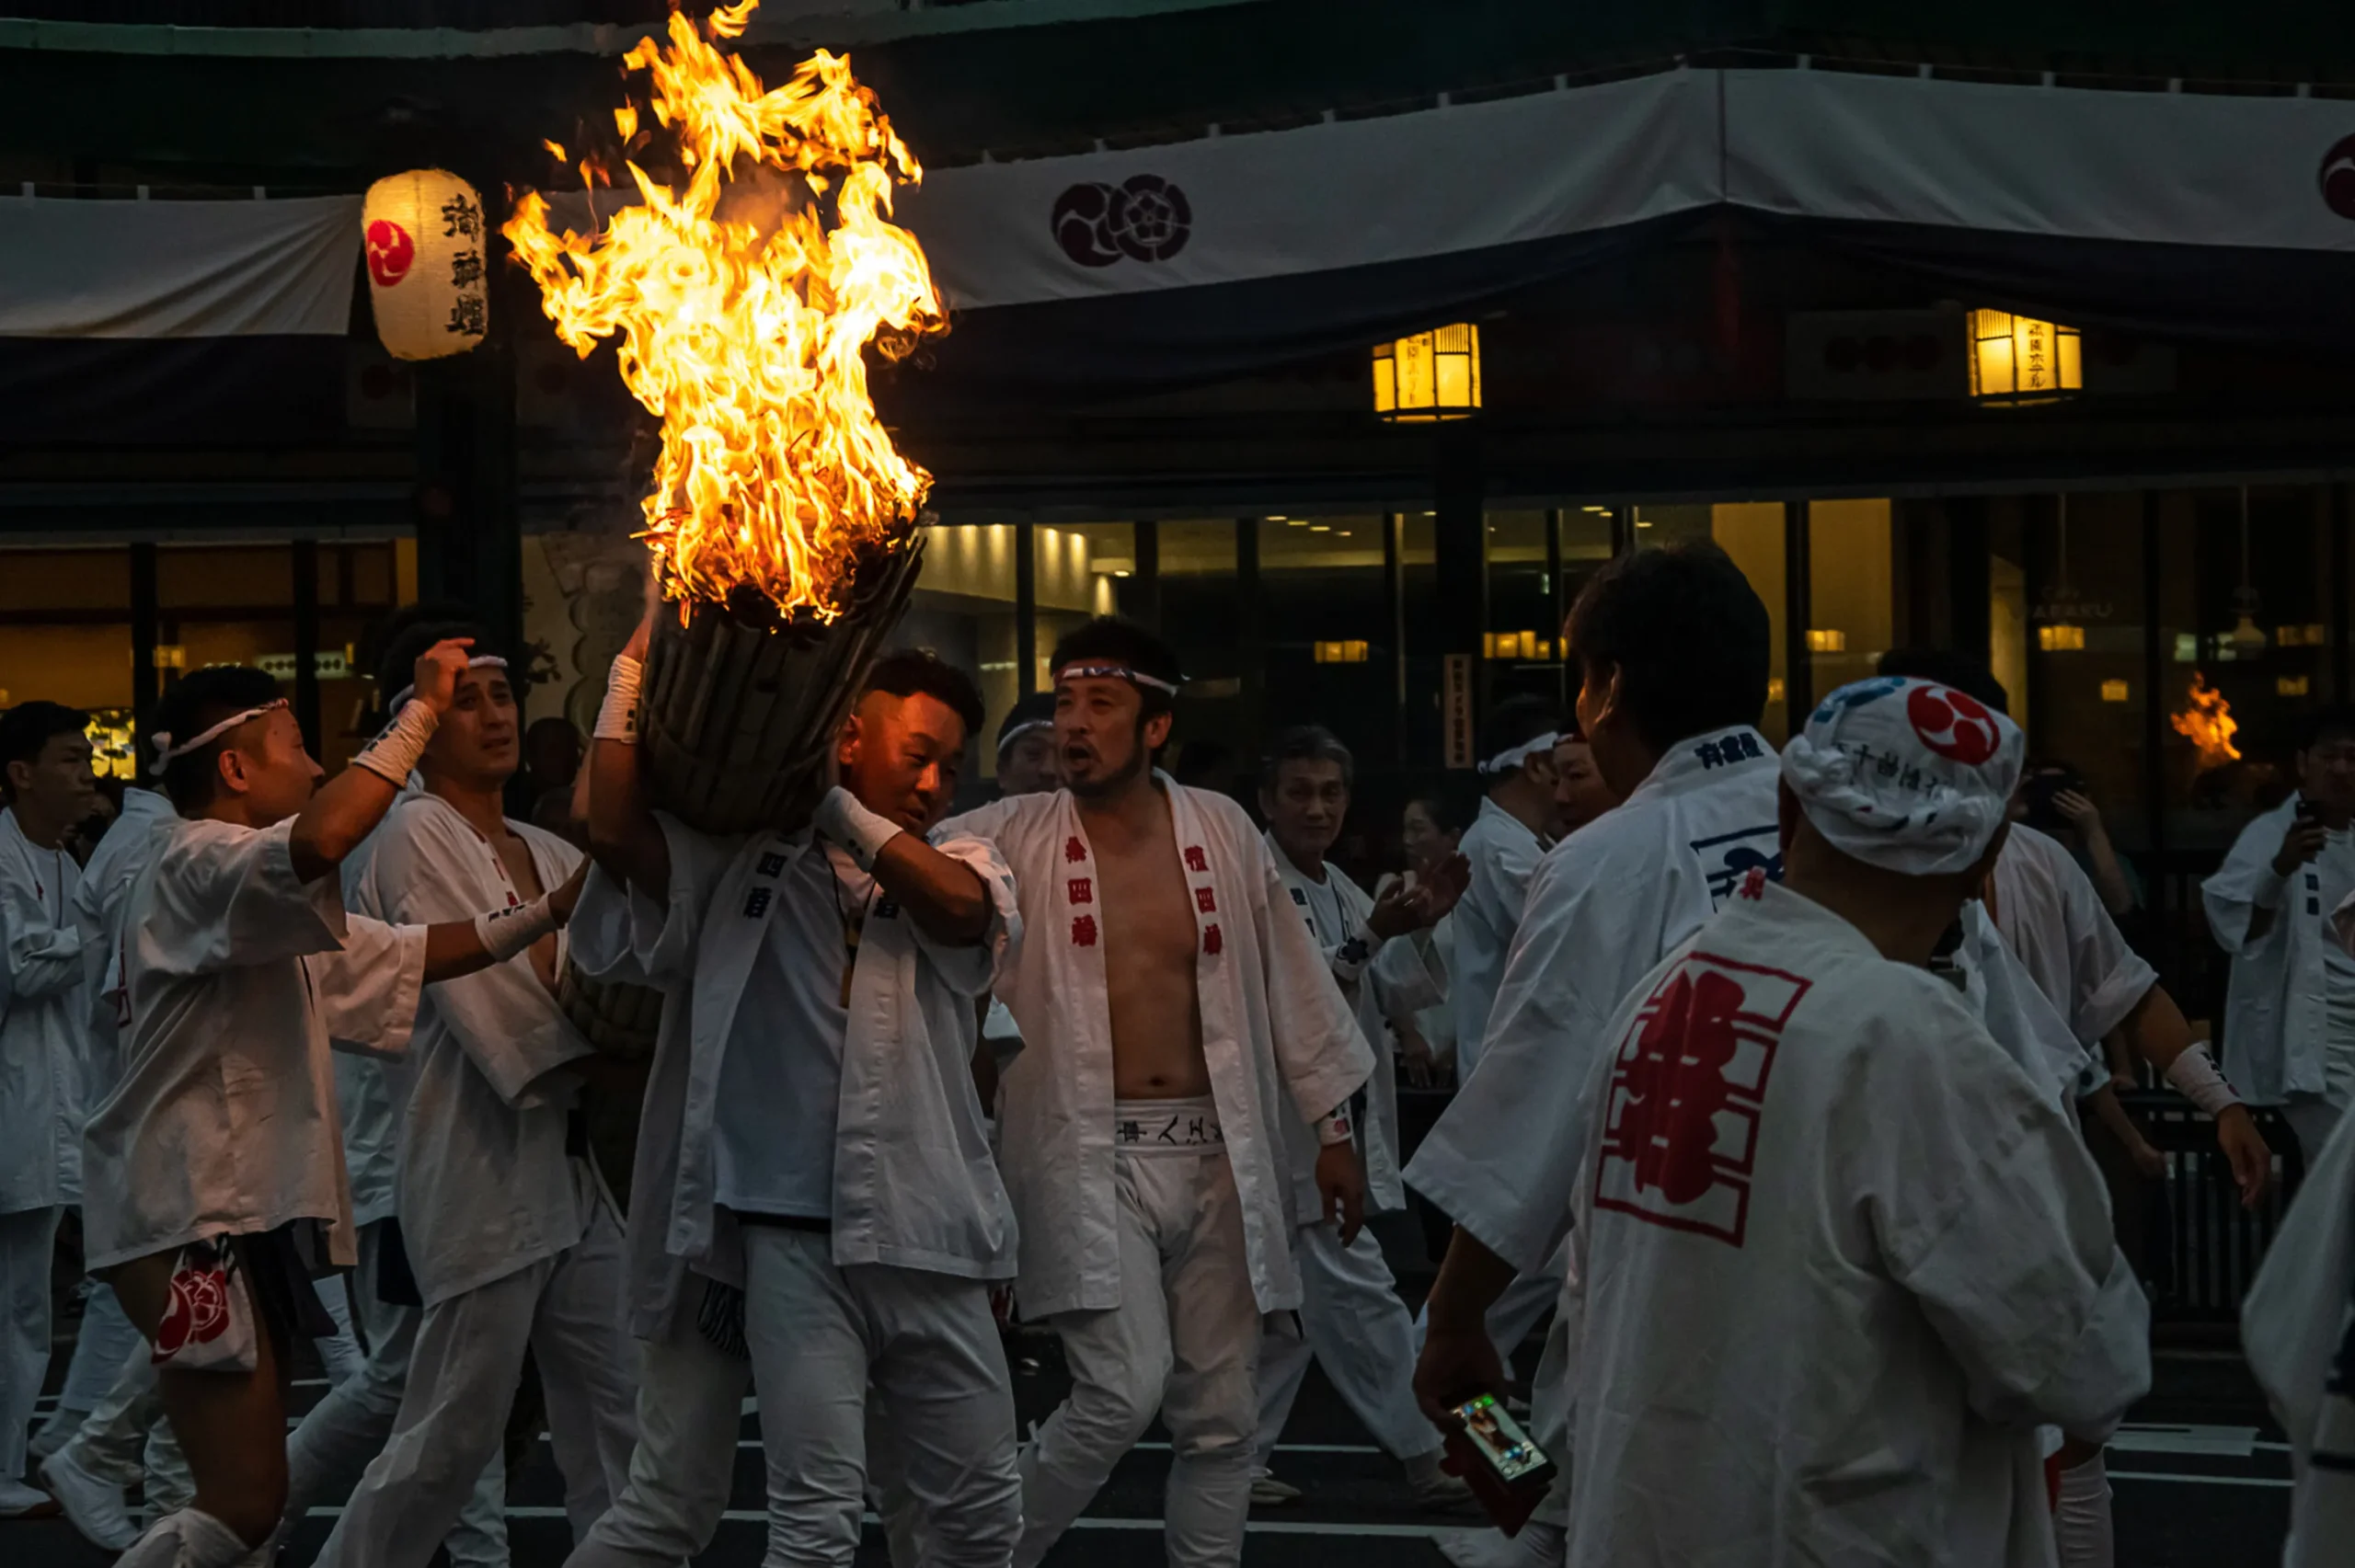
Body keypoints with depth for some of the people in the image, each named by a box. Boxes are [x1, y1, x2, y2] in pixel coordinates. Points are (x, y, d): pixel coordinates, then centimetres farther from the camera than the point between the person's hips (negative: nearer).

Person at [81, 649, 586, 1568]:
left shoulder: (259, 905, 20)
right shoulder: (198, 866, -12)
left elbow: (398, 959, 25)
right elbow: (317, 842, -34)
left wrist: (551, 913, 17)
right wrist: (422, 713, -25)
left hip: (250, 1213, 11)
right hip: (191, 1217, -11)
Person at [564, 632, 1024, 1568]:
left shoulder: (956, 864, 11)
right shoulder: (744, 857, 3)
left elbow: (962, 908, -12)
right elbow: (615, 830, -11)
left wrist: (837, 803, -5)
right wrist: (635, 667, -5)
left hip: (925, 1238, 4)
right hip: (791, 1235, -4)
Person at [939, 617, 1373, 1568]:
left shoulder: (1222, 831, 4)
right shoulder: (1010, 840, -2)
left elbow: (1290, 981, 10)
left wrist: (1333, 1127, 12)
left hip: (1218, 1158, 3)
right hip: (1091, 1158, -3)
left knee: (1220, 1414, 8)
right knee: (1123, 1393, -16)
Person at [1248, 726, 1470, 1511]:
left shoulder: (1336, 889, 17)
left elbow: (1395, 993, 11)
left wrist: (1423, 923, -5)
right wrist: (1372, 935, -32)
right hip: (1289, 1128, -9)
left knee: (1287, 1307, 12)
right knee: (1356, 1295, -8)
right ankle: (1423, 1454, -3)